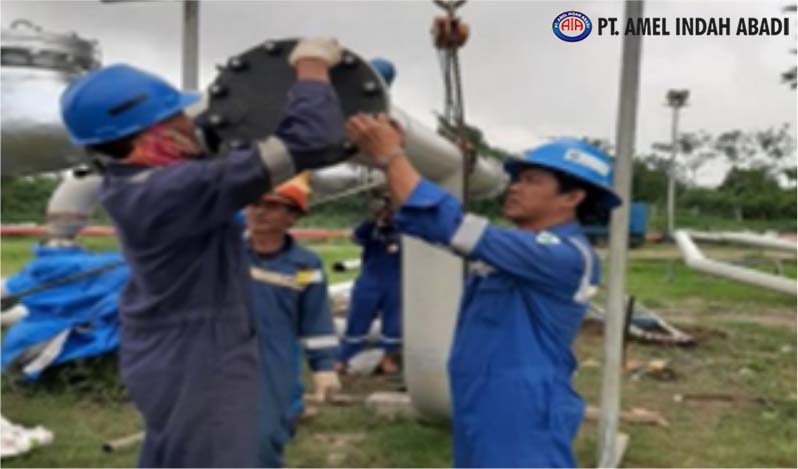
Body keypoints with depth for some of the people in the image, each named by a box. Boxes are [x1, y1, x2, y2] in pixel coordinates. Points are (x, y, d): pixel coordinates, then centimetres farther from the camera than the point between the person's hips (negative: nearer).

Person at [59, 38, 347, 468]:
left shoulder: (129, 182, -3)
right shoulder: (174, 189, -31)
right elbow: (309, 141, -34)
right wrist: (312, 65, -17)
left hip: (174, 358, 10)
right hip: (197, 367, -9)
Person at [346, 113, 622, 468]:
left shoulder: (566, 256, -20)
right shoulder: (517, 247, 11)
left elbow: (455, 227, -27)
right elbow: (442, 225, 8)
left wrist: (390, 156, -21)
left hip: (524, 425, -10)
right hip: (483, 417, 10)